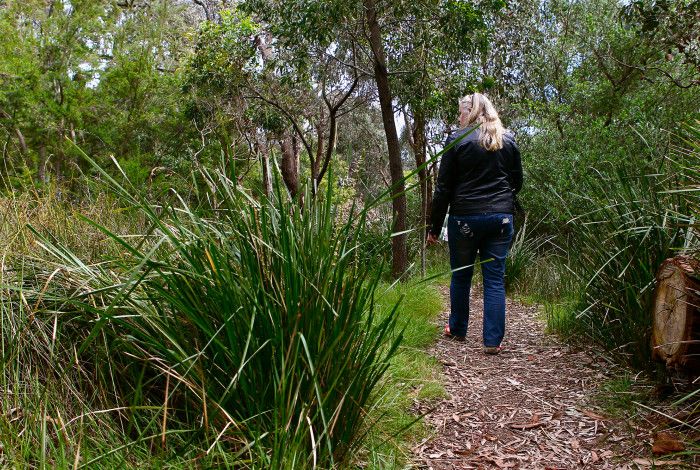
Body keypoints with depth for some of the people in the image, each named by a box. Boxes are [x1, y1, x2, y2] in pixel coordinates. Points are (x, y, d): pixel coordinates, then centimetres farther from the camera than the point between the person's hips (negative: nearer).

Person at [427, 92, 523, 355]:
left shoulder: (457, 140, -4)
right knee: (495, 279, 4)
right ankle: (493, 341, 4)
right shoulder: (508, 140, 8)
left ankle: (457, 330, 26)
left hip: (464, 218, -3)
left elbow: (443, 187, -4)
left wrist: (435, 227, 1)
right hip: (501, 218, 3)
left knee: (461, 275, 12)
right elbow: (518, 182, 15)